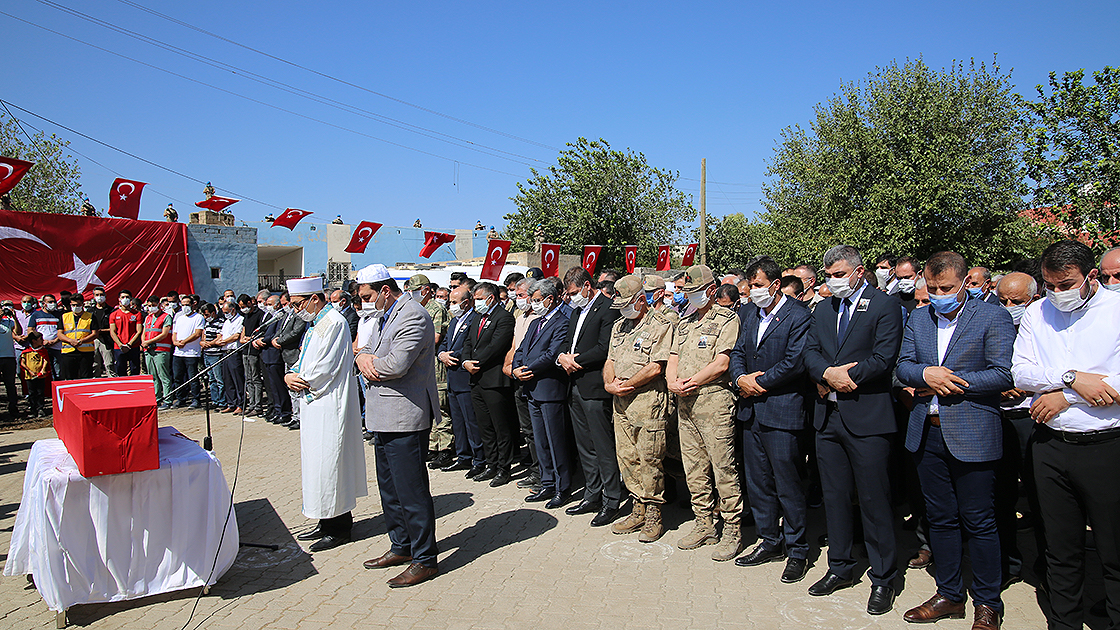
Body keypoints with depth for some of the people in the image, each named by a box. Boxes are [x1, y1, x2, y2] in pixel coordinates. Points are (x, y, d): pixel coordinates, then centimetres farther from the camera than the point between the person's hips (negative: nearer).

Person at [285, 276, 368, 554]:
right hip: (313, 405, 10)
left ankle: (339, 527, 6)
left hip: (329, 408, -10)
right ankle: (327, 523, 24)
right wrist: (290, 376, -2)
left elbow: (325, 368, -20)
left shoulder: (334, 323, -15)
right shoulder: (314, 324, 17)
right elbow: (303, 362, 19)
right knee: (316, 463, 14)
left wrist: (299, 381, -6)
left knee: (328, 464, -4)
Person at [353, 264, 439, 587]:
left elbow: (396, 365, -25)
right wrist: (363, 358, -6)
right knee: (389, 488, 19)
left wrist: (370, 362, -6)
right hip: (385, 417, 10)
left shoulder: (413, 316, -16)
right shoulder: (384, 316, 18)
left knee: (411, 490, -4)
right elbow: (366, 352, 18)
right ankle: (401, 546, 33)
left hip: (405, 418, -10)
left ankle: (425, 560, 6)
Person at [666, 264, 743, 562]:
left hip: (714, 400, -7)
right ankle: (704, 525, 22)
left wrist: (691, 382, -12)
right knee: (694, 469, 11)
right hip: (685, 403, 7)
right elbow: (672, 360, 15)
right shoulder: (684, 322, 19)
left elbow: (721, 363, -13)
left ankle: (732, 530, 6)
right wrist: (673, 382, -5)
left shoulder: (727, 319, -3)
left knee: (723, 468, -4)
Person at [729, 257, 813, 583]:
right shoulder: (749, 312, 14)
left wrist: (759, 382, -11)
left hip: (782, 411, -7)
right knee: (757, 481, 14)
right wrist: (740, 379, -5)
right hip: (751, 409, 8)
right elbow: (737, 352, 14)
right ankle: (770, 542, 28)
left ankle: (797, 550, 15)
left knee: (787, 483, 0)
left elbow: (795, 362, -17)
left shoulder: (799, 316, -9)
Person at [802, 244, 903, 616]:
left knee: (874, 500, 1)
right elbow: (810, 353, 7)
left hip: (868, 417, -6)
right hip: (828, 417, 6)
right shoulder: (822, 310, 16)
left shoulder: (885, 306, -4)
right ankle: (841, 568, 27)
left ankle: (883, 578, 16)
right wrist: (828, 373, -14)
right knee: (834, 497, 13)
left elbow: (884, 358, -14)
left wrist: (841, 380, -10)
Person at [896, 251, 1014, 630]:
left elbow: (1003, 374, -13)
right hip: (926, 434, 5)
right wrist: (926, 374, -14)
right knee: (940, 518, 14)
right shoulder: (918, 321, 12)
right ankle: (949, 595, 27)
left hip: (972, 436, -5)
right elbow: (902, 366, 8)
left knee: (978, 522, 4)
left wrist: (947, 382, -13)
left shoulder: (993, 318, -5)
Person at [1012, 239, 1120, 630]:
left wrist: (1065, 396, -12)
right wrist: (1071, 377, -15)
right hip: (1051, 446, 4)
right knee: (1060, 550, 14)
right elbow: (1020, 374, 0)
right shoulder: (1037, 314, 7)